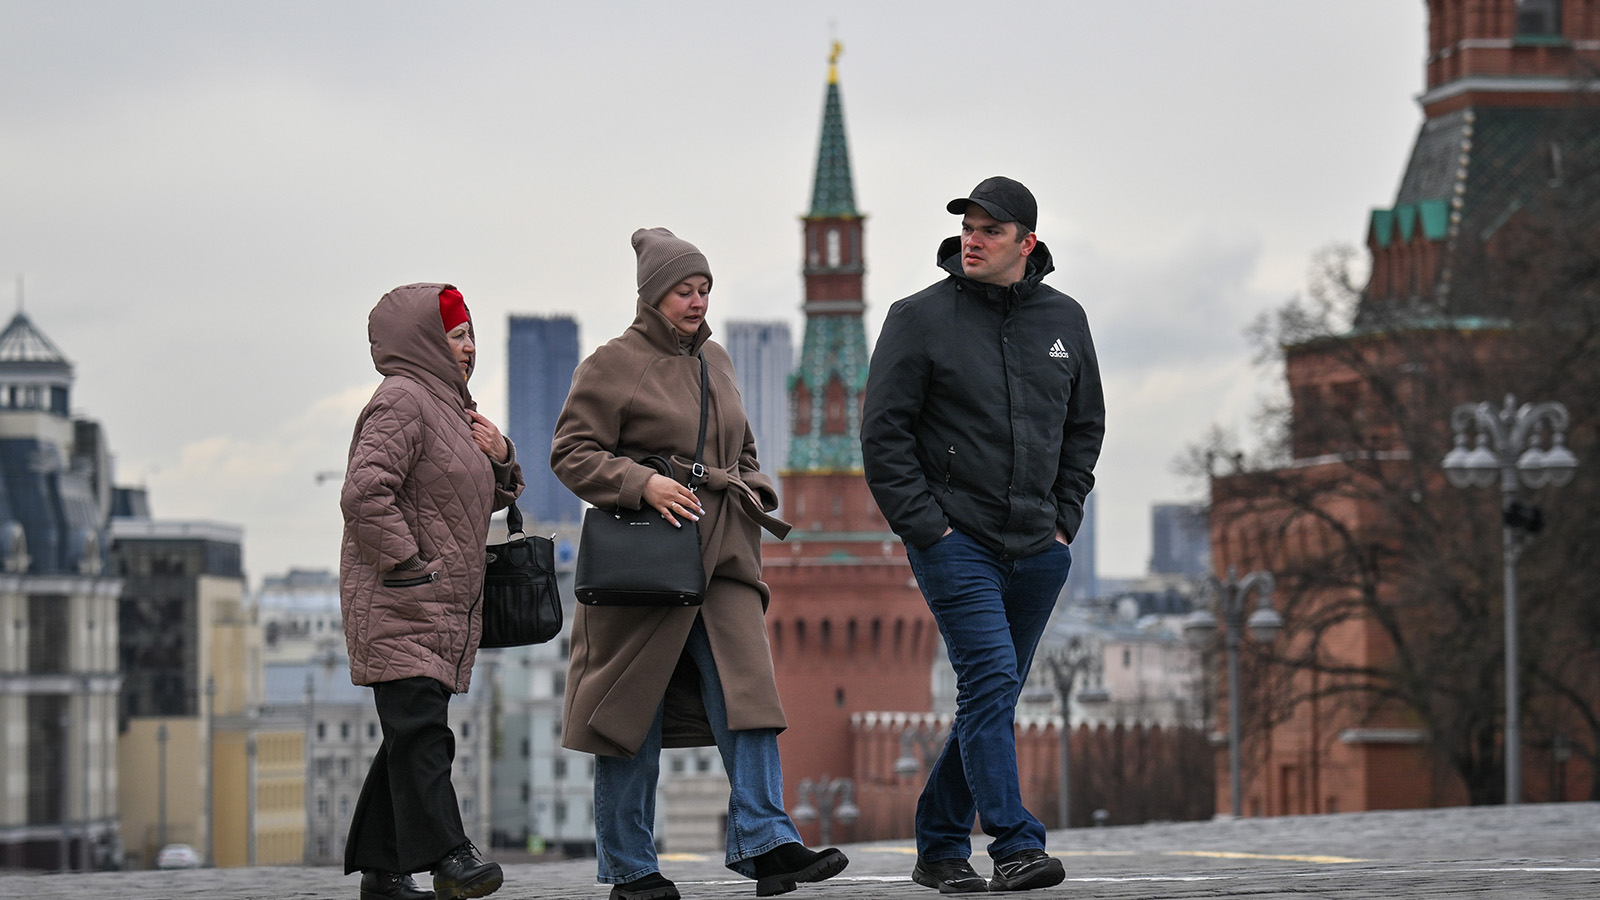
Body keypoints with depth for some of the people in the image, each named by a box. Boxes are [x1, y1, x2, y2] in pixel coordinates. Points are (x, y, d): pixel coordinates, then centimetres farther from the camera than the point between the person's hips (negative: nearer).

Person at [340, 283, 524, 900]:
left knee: (411, 736, 9)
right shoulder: (401, 400, -10)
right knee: (420, 728, -15)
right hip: (397, 603, -10)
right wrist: (409, 564, -20)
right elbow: (364, 492, -21)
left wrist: (501, 458, 9)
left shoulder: (450, 405, 22)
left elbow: (488, 497, 30)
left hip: (443, 607, 10)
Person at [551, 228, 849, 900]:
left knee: (747, 690, -9)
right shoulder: (614, 365, -4)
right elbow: (572, 452, -8)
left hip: (721, 555, 6)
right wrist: (643, 484, -19)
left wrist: (751, 490, 9)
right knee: (633, 711, 0)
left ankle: (765, 842, -14)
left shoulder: (714, 360, 17)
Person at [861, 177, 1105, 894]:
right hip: (954, 539, -5)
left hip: (1038, 548, 5)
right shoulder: (920, 318, -4)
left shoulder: (1063, 320, 9)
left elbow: (1085, 425, 20)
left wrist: (1064, 515, 10)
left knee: (992, 696, 9)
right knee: (991, 681, -17)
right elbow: (884, 432, -4)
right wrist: (924, 526, -11)